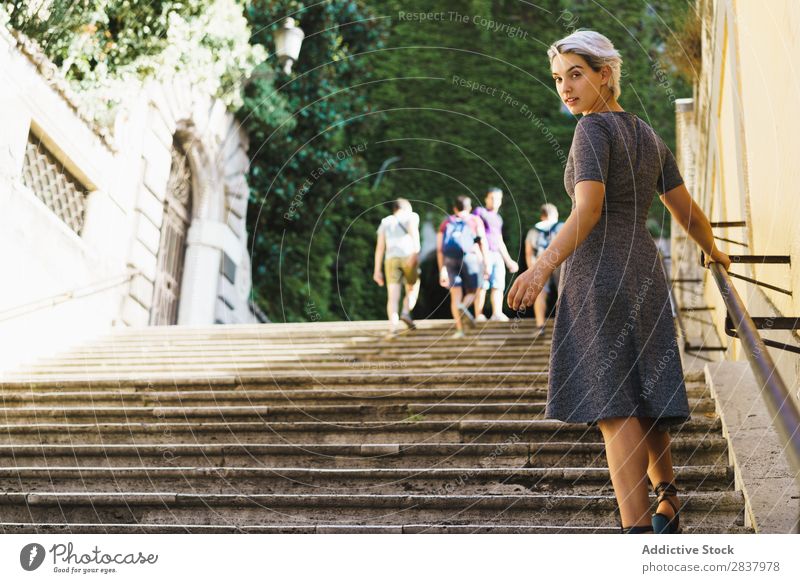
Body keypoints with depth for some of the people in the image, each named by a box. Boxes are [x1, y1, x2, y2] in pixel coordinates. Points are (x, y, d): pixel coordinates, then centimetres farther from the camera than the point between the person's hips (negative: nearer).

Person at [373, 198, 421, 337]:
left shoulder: (386, 222, 23)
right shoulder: (411, 216, 15)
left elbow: (379, 247, 15)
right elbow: (413, 230, -7)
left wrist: (377, 270, 13)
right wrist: (415, 252, -20)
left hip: (391, 259, 2)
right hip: (408, 256, -2)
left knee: (393, 297, -5)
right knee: (412, 290, 16)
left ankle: (393, 327, -24)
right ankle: (406, 313, -11)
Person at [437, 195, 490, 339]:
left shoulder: (446, 223, 19)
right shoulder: (475, 220, 12)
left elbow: (439, 249, 14)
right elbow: (483, 243, 0)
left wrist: (442, 271, 16)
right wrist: (486, 264, -1)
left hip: (450, 261, 2)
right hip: (469, 258, -2)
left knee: (455, 295, 5)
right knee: (471, 292, 10)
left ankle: (459, 329, -10)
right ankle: (463, 307, -24)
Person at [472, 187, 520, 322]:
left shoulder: (498, 219, 24)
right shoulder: (479, 212, 6)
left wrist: (509, 261, 21)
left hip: (497, 255, 6)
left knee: (499, 285, -9)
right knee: (482, 285, -14)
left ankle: (497, 313, -18)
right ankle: (478, 315, -14)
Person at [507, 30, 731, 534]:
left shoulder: (593, 129, -7)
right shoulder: (651, 138, 16)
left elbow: (588, 209, -22)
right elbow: (688, 211, 21)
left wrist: (542, 267, -33)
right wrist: (715, 254, 39)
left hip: (597, 276, -8)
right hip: (644, 275, 8)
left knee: (615, 407, -9)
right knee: (644, 395, 20)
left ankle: (640, 533, -12)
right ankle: (666, 499, 32)